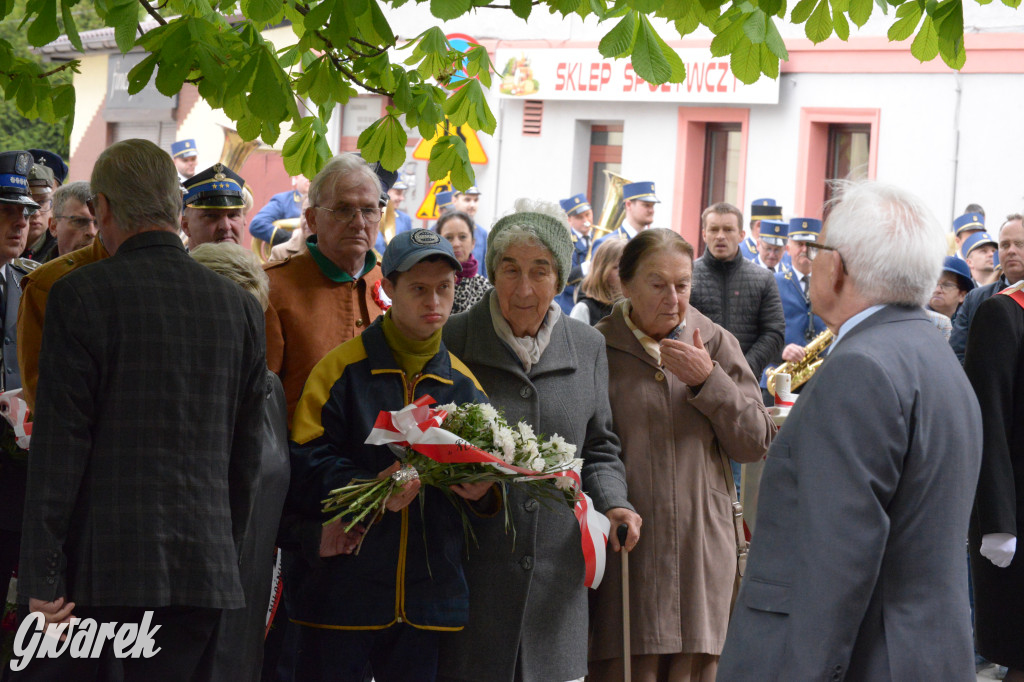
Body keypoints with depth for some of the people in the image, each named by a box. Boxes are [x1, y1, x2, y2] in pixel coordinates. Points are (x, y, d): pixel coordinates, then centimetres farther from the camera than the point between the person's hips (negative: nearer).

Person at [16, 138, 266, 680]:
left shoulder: (81, 295, -6)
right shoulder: (240, 306, 8)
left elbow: (58, 446, -8)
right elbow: (246, 451, 12)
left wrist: (41, 576, -6)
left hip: (96, 573, -4)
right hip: (204, 570, 4)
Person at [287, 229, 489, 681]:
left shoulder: (463, 385, 11)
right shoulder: (342, 370, -3)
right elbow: (305, 470, -9)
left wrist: (480, 488, -8)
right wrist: (370, 487, -25)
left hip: (429, 591, 4)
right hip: (341, 591, -4)